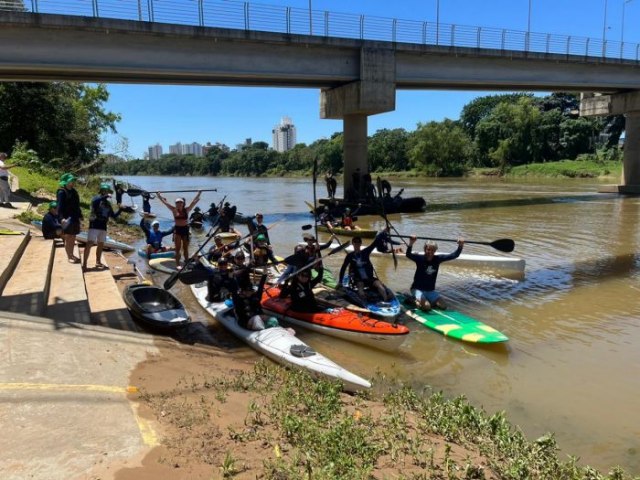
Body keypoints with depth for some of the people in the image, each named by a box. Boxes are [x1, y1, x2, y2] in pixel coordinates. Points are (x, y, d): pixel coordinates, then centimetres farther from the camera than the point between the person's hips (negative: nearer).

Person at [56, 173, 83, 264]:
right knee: (68, 238, -1)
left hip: (75, 218, 8)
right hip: (67, 219, -8)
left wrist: (80, 215, 23)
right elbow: (60, 206, -17)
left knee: (73, 238, 13)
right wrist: (61, 218, -29)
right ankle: (69, 256, 5)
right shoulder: (62, 192, -10)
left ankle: (71, 255, 23)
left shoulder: (73, 191, 13)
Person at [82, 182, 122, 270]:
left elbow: (113, 216, 17)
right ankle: (84, 264, -11)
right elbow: (95, 202, -30)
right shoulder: (96, 199, -4)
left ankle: (98, 262, 26)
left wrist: (120, 209, 4)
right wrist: (105, 196, -29)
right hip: (94, 225, -7)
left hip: (103, 227, 7)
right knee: (89, 243, -11)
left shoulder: (108, 204, 15)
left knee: (101, 244, 13)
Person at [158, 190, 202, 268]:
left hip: (185, 229, 1)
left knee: (186, 248, 11)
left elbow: (194, 201, -1)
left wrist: (199, 193, -4)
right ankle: (178, 264, 4)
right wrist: (159, 195, 0)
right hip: (177, 229, -1)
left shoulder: (187, 210, 0)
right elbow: (165, 202, -1)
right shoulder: (174, 210, -2)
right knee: (178, 248, 1)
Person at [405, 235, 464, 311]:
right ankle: (417, 301, 5)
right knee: (426, 307, -28)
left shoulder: (437, 259, -3)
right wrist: (411, 243, -51)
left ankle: (428, 300, 16)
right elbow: (408, 255, -34)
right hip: (418, 289, -5)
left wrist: (460, 246, -21)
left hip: (430, 290, 5)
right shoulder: (420, 258, -14)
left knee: (443, 306, -9)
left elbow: (454, 255, -4)